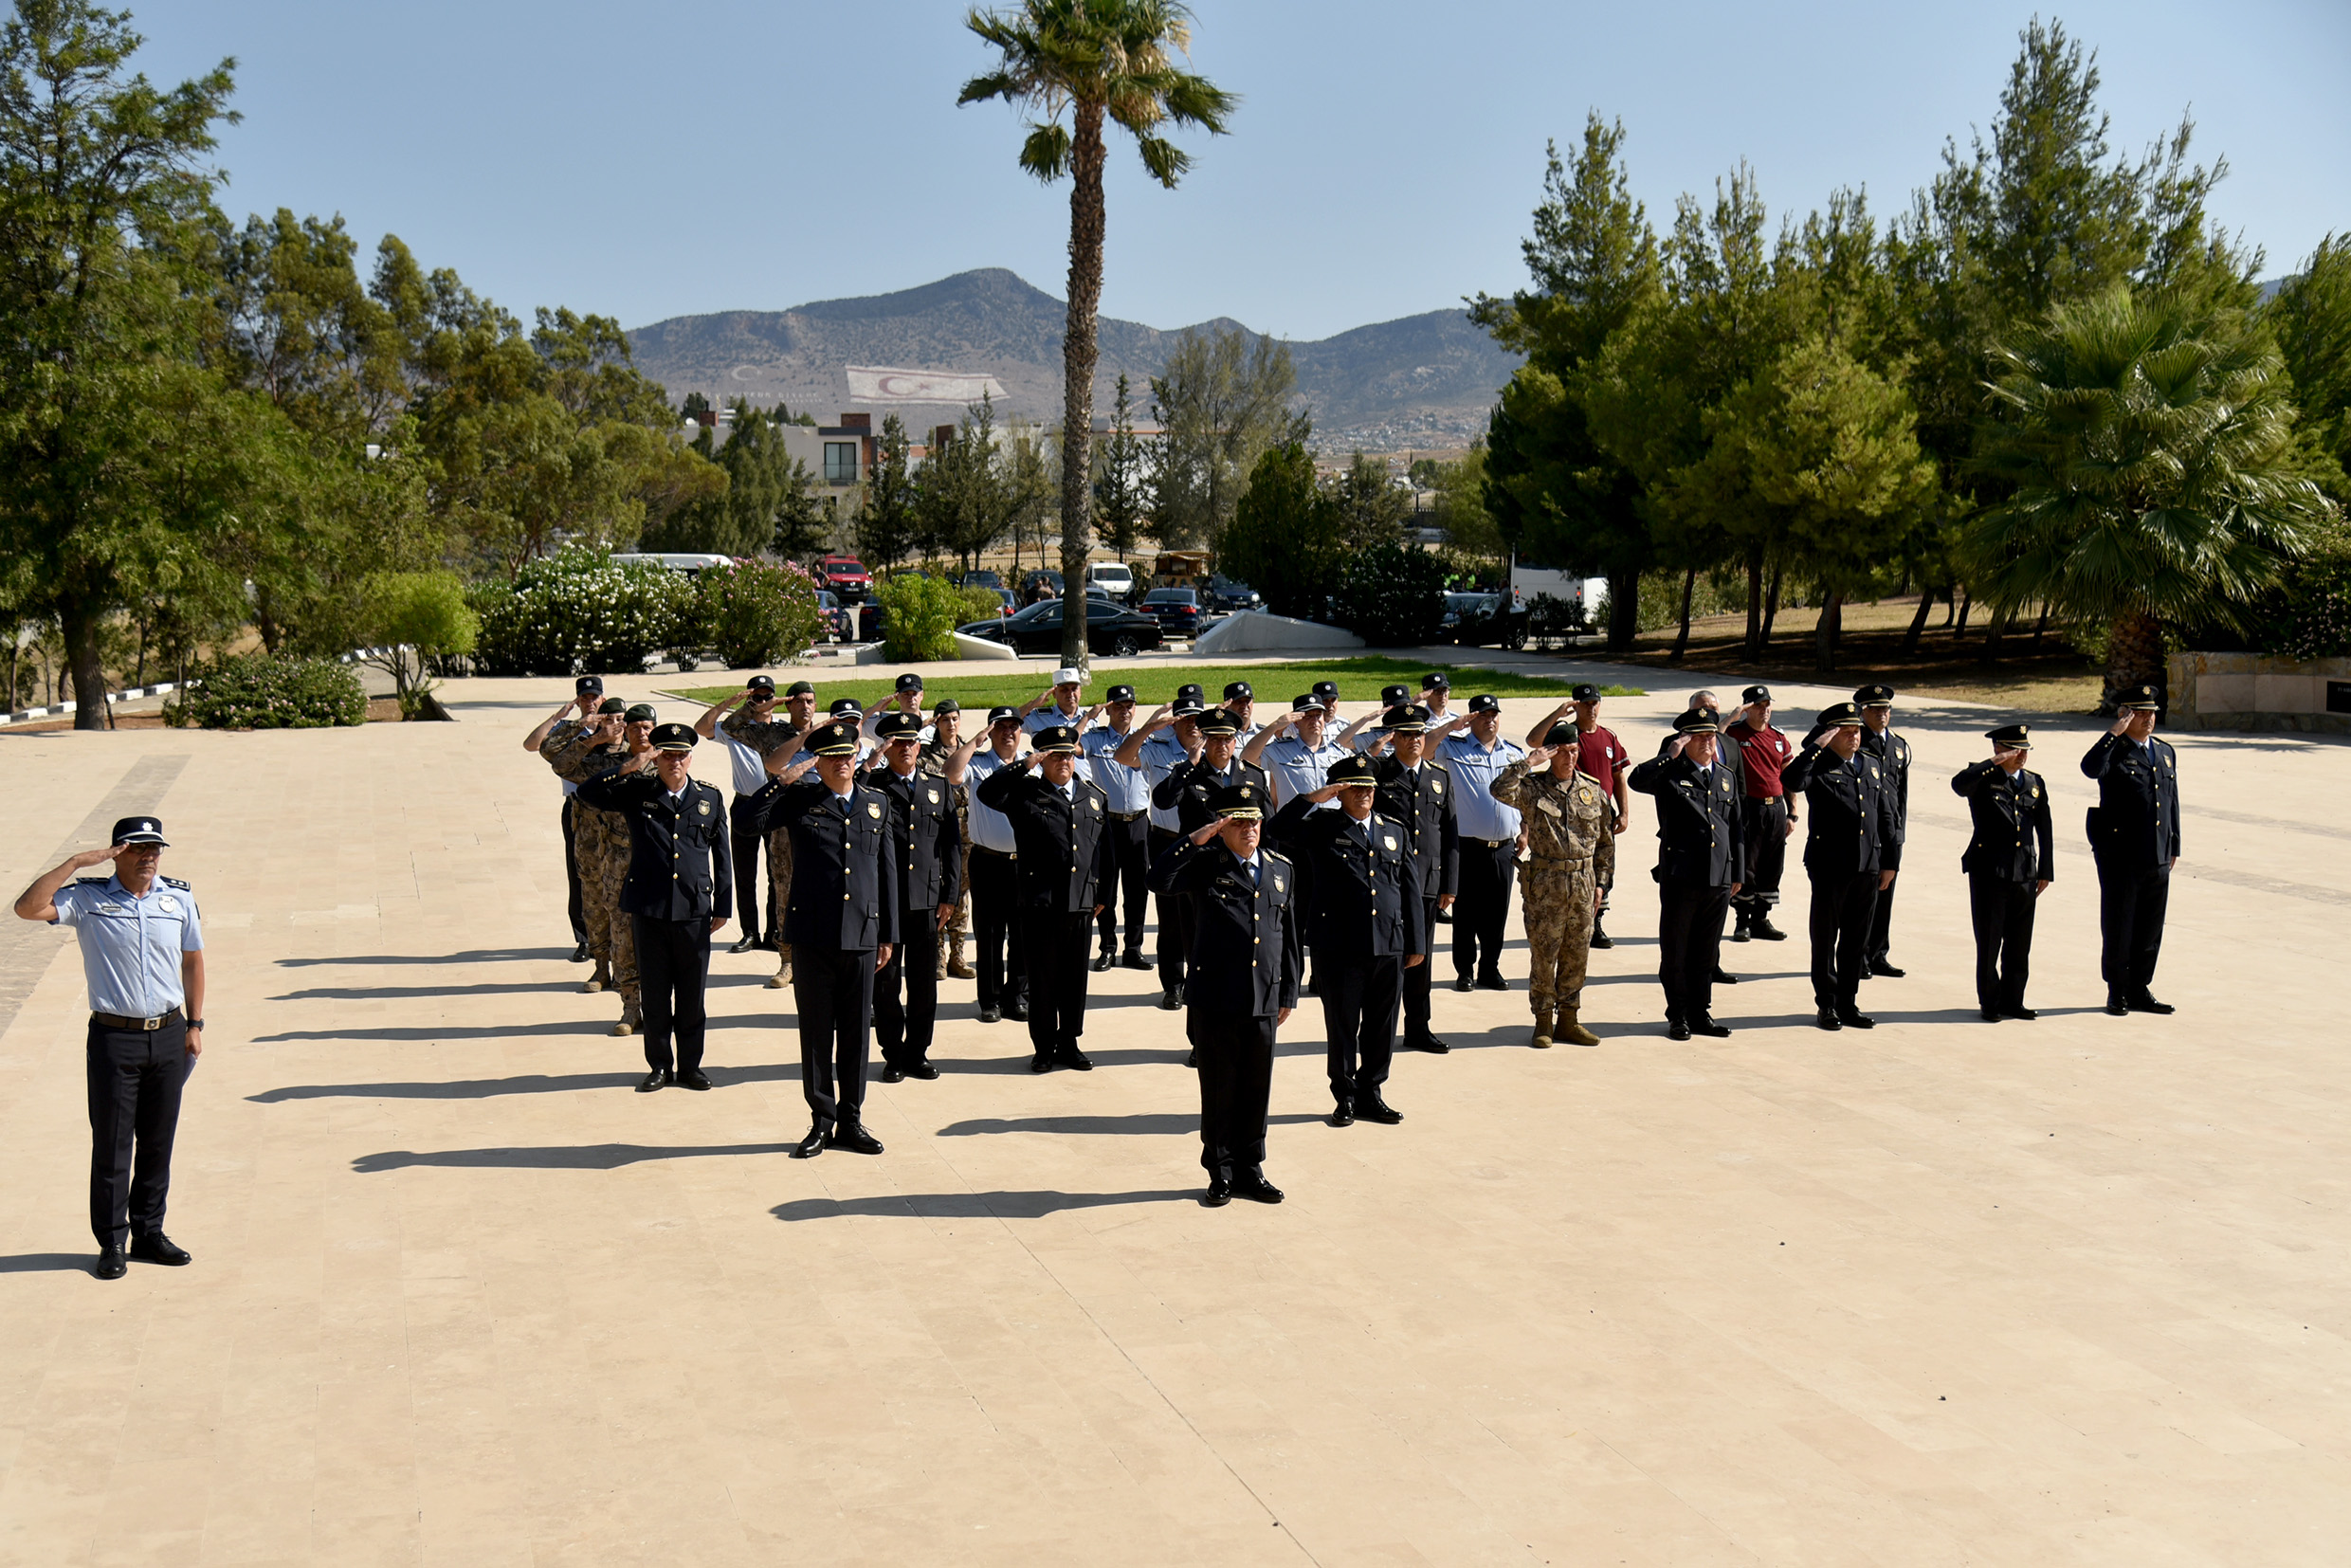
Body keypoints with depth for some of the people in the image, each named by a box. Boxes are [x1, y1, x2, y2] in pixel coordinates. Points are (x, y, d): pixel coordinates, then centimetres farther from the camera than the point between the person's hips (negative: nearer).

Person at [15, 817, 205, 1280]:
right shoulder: (88, 898, -4)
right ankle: (112, 1243, 13)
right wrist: (75, 862, -19)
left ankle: (149, 1233, 23)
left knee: (158, 1142, 11)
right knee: (111, 1146, 3)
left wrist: (194, 1024, 10)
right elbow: (28, 908, -19)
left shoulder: (179, 897, 5)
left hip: (169, 1036, 3)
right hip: (114, 1037, -3)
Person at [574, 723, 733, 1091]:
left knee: (692, 994, 7)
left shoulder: (710, 799, 7)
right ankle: (659, 1065, 20)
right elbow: (588, 793, -7)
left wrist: (722, 907, 8)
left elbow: (722, 856, 10)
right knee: (655, 994, 7)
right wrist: (628, 769, -16)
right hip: (648, 911, -1)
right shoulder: (636, 793, 3)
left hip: (695, 912, 1)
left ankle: (690, 1065, 20)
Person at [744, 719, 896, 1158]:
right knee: (816, 1031, 5)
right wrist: (784, 780, -15)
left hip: (862, 936, 2)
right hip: (812, 935, -2)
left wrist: (888, 934, 10)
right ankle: (821, 1122, 15)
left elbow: (886, 871, 13)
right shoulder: (800, 800, 3)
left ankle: (851, 1121, 18)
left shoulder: (877, 804, 11)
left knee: (856, 1032, 8)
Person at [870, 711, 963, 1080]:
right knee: (886, 981, 4)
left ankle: (917, 1053, 18)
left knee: (924, 982, 7)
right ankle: (893, 1055, 15)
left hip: (927, 900, 2)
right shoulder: (872, 786, 3)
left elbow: (952, 844, 10)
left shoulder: (939, 787, 11)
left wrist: (949, 895, 4)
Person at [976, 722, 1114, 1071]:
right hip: (1039, 901, -3)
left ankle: (1069, 1043, 22)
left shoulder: (1095, 796, 13)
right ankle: (1044, 1048, 15)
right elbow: (987, 793, -16)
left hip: (1081, 901, 3)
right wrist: (1023, 766, -18)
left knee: (1075, 977, 9)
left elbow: (1104, 847, 17)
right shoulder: (1025, 793, 1)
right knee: (1042, 977, 4)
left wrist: (1102, 895, 14)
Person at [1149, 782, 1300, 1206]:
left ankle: (1250, 1169, 23)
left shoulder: (1281, 871, 11)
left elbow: (1289, 936, 15)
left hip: (1264, 1003, 4)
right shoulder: (1205, 865, -2)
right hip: (1215, 1000, -4)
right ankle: (1221, 1174, 18)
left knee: (1256, 1089, 10)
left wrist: (1288, 994, 13)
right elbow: (1159, 879, -20)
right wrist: (1194, 840, -22)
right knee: (1219, 1088, 6)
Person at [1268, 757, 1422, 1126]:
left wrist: (1416, 943, 10)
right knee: (1342, 1025, 5)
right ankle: (1345, 1097, 18)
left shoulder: (1394, 831, 15)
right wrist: (1312, 799, -16)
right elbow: (1277, 831, -12)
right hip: (1339, 947, -3)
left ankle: (1371, 1094, 24)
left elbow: (1411, 889, 14)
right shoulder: (1321, 828, 3)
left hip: (1389, 946, 3)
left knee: (1381, 1025, 9)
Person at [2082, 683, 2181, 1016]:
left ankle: (2140, 991, 21)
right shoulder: (2114, 751, -6)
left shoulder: (2166, 752, 14)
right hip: (2120, 857, -6)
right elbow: (2090, 768, -30)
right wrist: (2115, 732, -25)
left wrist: (2174, 847, 17)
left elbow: (2172, 801, 19)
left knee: (2150, 929, 10)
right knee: (2118, 926, 3)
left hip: (2157, 859, 6)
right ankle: (2117, 993, 13)